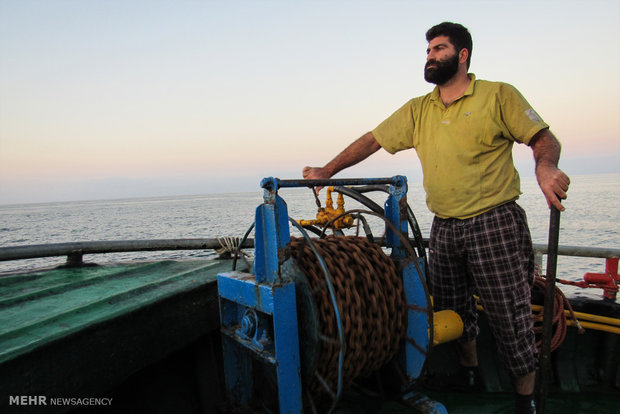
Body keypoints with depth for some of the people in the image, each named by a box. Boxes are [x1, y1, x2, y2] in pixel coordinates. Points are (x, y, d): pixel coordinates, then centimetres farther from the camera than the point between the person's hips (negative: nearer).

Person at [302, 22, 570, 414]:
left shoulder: (499, 95, -2)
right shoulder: (417, 110, 10)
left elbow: (543, 137, -3)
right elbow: (372, 140, 8)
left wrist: (547, 166, -27)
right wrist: (325, 171, 2)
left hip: (494, 224, -4)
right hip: (444, 229, 5)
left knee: (510, 315, 2)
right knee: (452, 310, 15)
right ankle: (469, 372, 39)